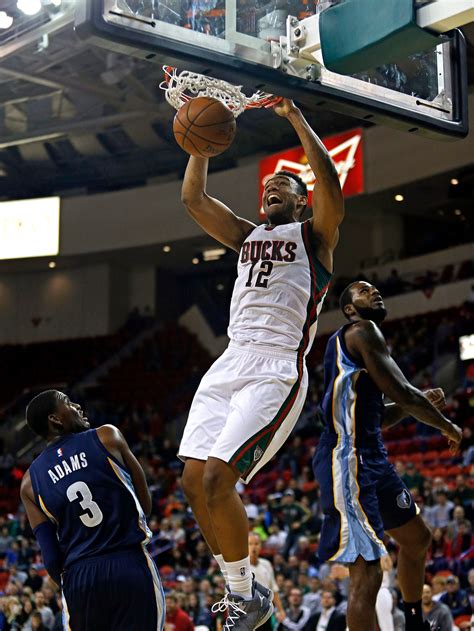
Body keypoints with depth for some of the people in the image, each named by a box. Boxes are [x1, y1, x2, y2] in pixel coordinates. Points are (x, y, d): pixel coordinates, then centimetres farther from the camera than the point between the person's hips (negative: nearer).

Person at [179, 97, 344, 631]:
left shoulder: (314, 235, 6)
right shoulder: (248, 237, 24)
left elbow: (330, 183, -13)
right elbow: (193, 198, 20)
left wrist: (294, 116, -10)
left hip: (277, 371, -7)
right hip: (229, 365, 7)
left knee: (217, 478, -20)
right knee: (194, 482, 0)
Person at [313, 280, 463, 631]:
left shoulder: (361, 337, 22)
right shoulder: (362, 330, -9)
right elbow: (402, 393, -17)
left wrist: (424, 402, 17)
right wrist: (448, 427, -1)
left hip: (373, 457, 11)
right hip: (347, 459, -11)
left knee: (417, 539, 26)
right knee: (367, 573, -16)